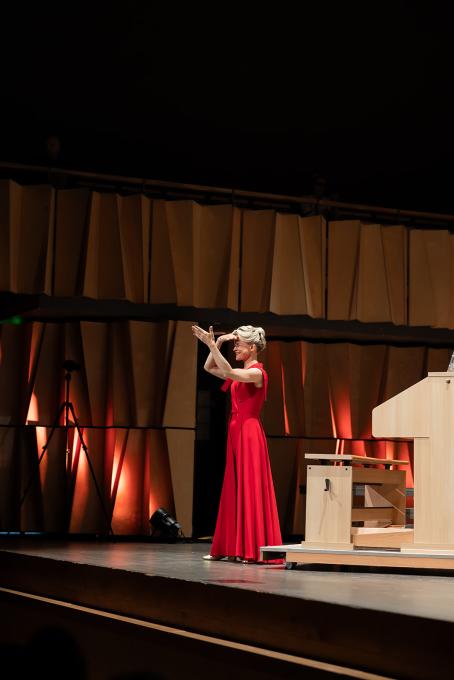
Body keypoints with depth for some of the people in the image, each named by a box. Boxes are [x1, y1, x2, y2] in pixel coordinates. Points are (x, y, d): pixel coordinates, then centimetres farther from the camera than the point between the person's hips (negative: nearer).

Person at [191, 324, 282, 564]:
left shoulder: (257, 372, -10)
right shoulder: (240, 373, 15)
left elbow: (228, 372, -26)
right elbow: (209, 367, 16)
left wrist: (211, 344, -28)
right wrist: (219, 343, 4)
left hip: (249, 434, -9)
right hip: (236, 433, 9)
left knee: (249, 489, -8)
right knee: (233, 490, 9)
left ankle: (253, 549, -6)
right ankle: (232, 548, 13)